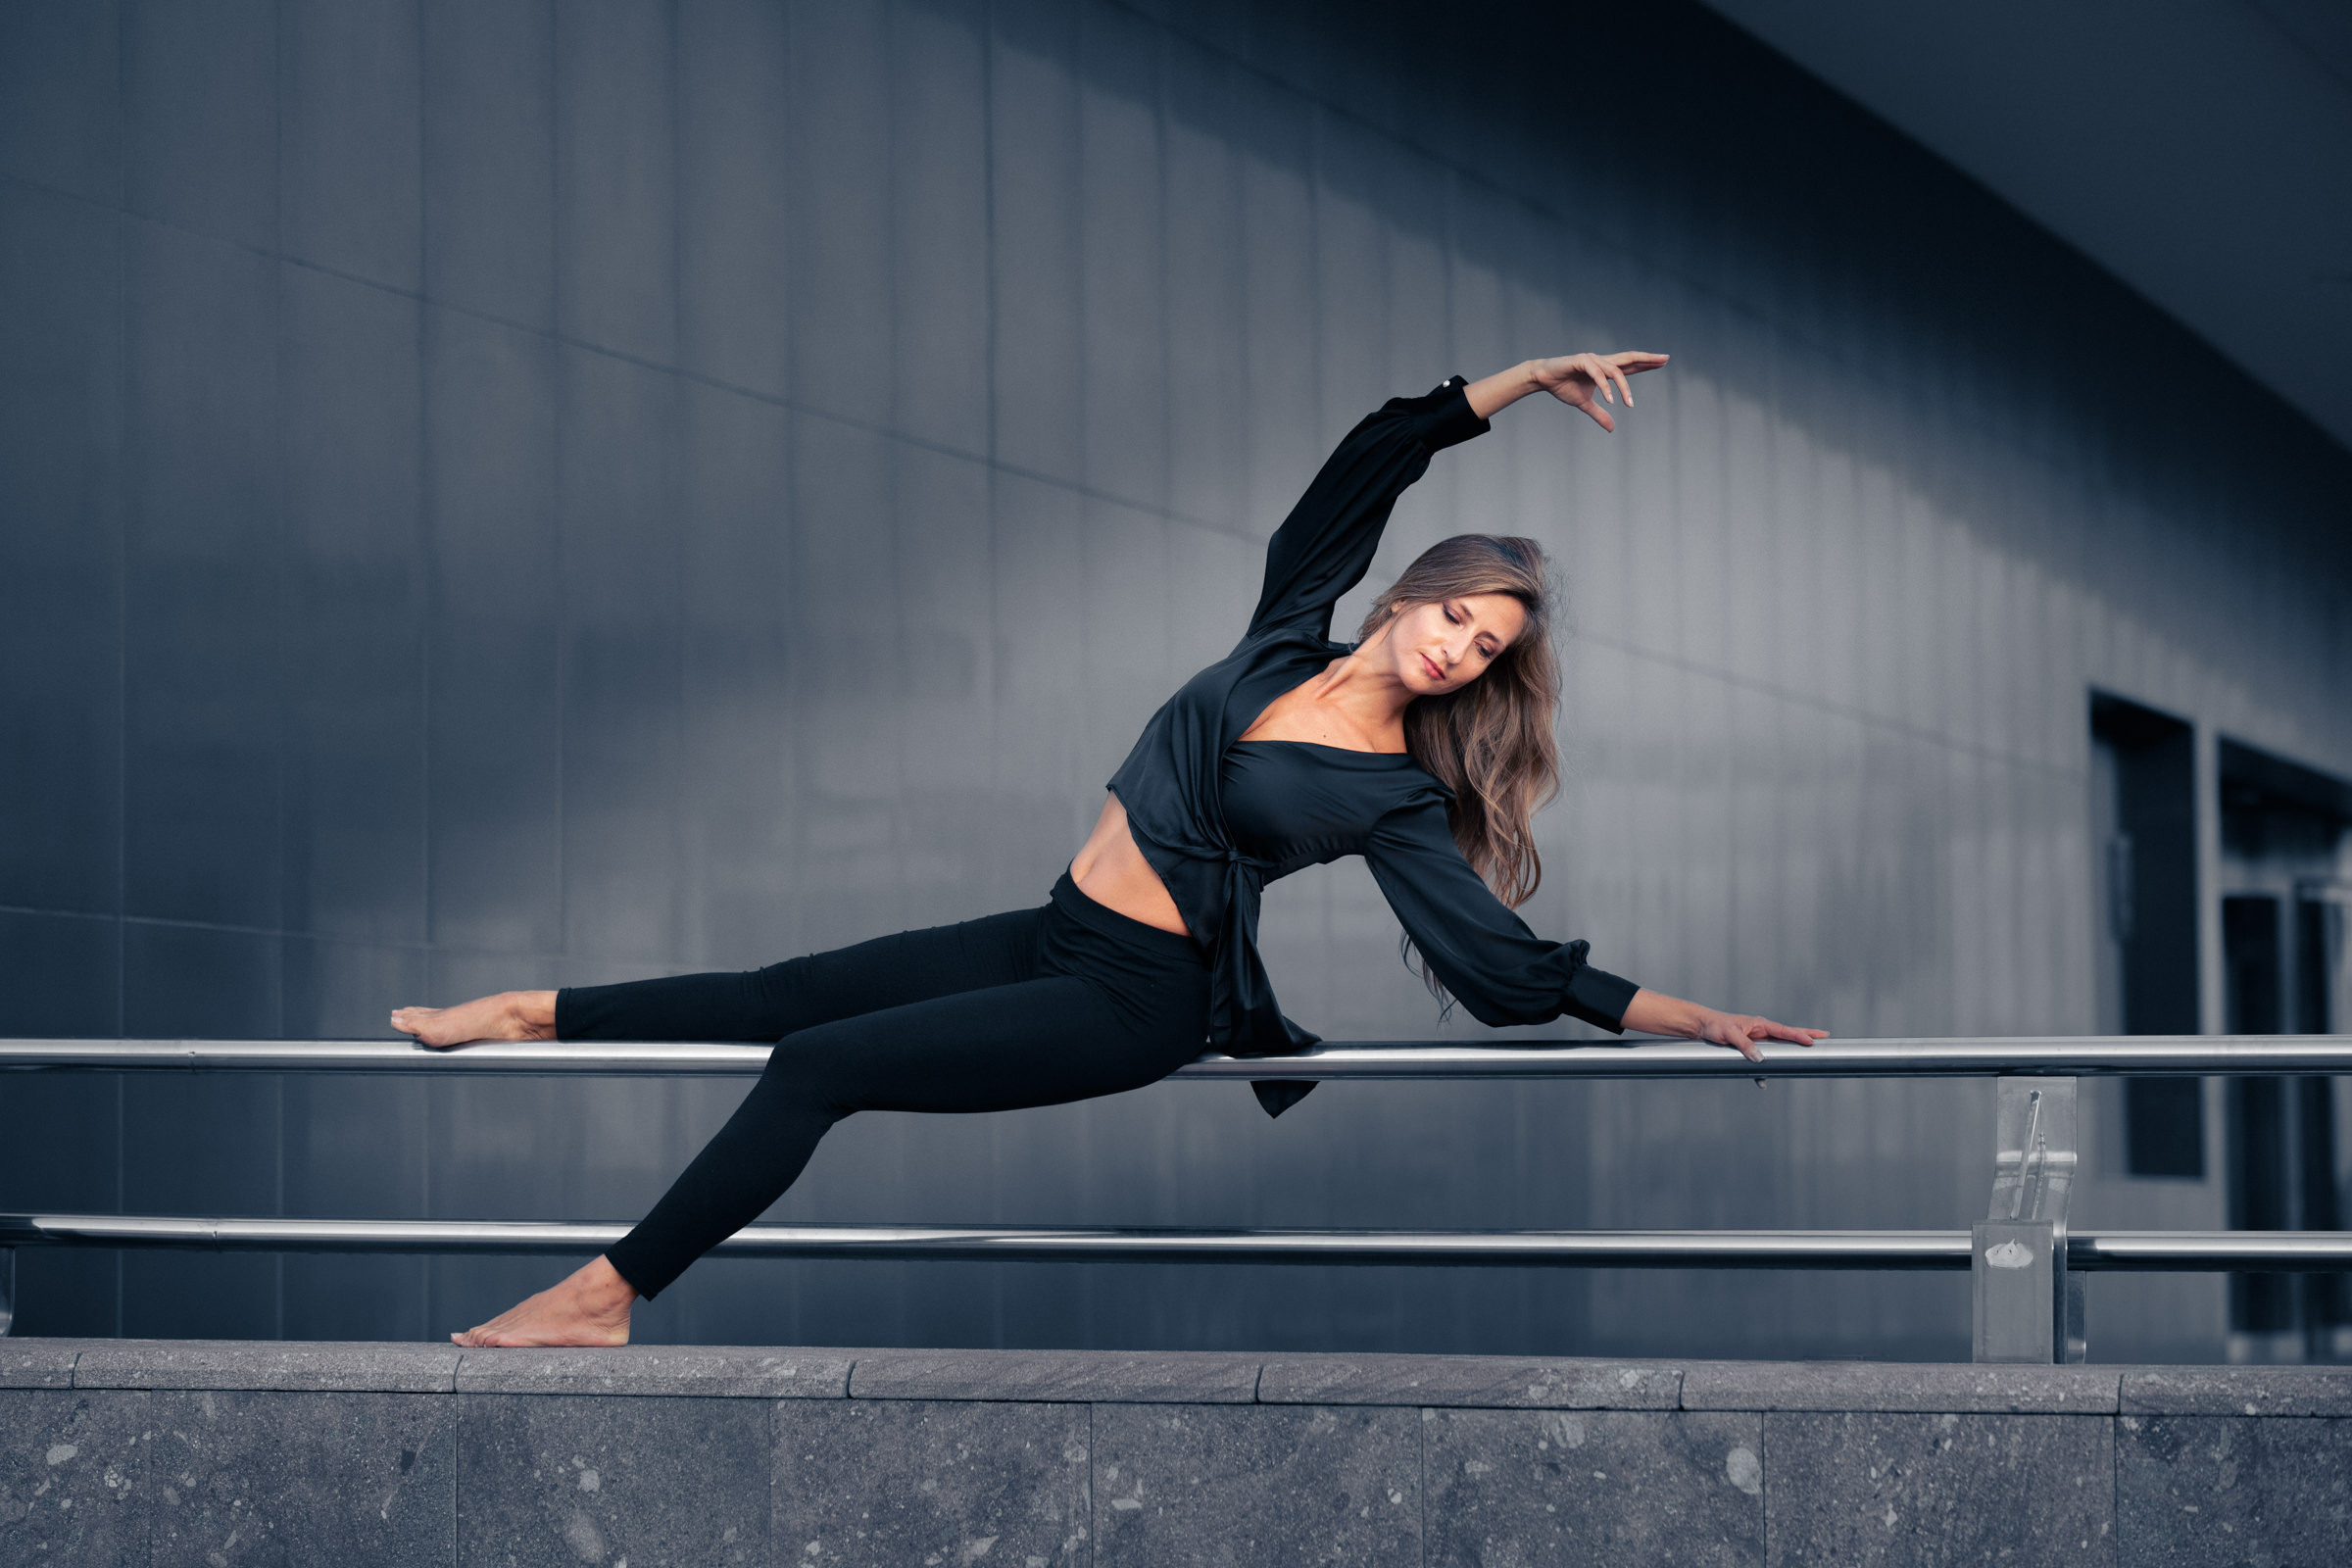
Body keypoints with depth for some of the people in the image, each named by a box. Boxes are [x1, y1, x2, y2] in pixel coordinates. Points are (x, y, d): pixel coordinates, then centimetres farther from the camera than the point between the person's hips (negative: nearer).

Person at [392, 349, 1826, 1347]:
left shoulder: (1397, 795, -8)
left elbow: (1507, 963, -10)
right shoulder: (1292, 639, 5)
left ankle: (607, 1299, -13)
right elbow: (1369, 463, 0)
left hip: (1137, 1001, -6)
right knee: (792, 994, 4)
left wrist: (1661, 1011, -15)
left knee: (818, 1066, -15)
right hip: (1055, 940, 6)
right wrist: (1514, 383, -5)